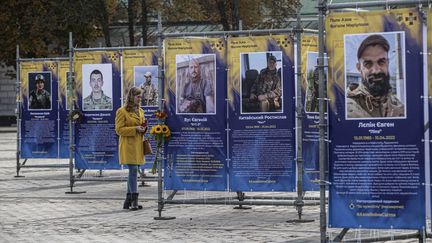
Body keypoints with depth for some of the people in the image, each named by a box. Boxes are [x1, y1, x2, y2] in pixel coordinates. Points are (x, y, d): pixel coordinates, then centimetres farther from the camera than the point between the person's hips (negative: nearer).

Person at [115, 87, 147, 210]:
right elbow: (119, 129, -10)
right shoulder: (122, 111, -7)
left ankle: (128, 202, 13)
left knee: (133, 172, 8)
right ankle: (134, 200, -13)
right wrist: (135, 129, -18)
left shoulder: (140, 111, 16)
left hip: (138, 145, 7)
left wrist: (143, 128, 2)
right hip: (128, 145, -7)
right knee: (133, 170, -14)